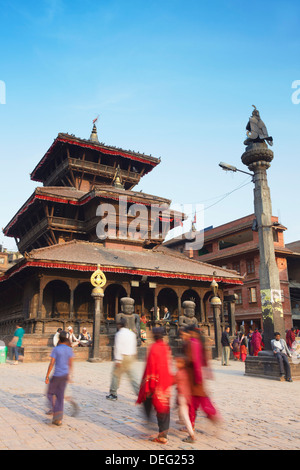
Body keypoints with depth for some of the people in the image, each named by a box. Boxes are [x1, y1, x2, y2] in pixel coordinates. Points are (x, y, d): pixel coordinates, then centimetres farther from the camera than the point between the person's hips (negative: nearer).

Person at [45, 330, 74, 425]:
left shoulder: (56, 349, -10)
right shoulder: (69, 350, 4)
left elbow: (51, 364, -12)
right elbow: (70, 364, 9)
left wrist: (47, 376, -5)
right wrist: (69, 375, 20)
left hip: (57, 375, -5)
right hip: (65, 375, 5)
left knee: (50, 393, 13)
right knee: (60, 396, 12)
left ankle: (56, 413, -5)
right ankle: (58, 419, 14)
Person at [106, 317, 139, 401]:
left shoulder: (119, 334, -12)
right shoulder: (132, 333, 10)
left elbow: (118, 348, -16)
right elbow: (134, 346, 14)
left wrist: (118, 360, -17)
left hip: (122, 357, -7)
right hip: (131, 356, 7)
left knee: (116, 375, 7)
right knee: (131, 375, 10)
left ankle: (113, 394, 14)